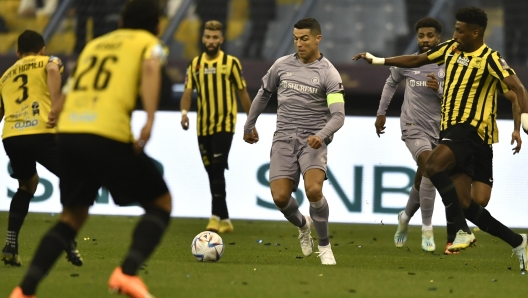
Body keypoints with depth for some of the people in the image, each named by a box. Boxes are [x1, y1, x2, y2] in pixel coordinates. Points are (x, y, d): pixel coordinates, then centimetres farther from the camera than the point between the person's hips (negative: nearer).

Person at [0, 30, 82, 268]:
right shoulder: (48, 61, 16)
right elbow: (53, 70, -10)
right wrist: (55, 104, -14)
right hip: (41, 133, -5)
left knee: (27, 186, 28)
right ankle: (69, 242, -2)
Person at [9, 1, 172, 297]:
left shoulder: (94, 45, 28)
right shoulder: (149, 43, 13)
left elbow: (67, 92, 26)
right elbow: (151, 67, -11)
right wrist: (150, 119, -20)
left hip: (68, 132, 5)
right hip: (109, 136, -5)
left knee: (73, 216, 21)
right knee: (161, 203, 12)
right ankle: (127, 272, -10)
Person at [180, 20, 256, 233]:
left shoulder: (231, 63, -3)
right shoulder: (195, 64, 7)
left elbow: (242, 93, 2)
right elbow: (188, 92, 2)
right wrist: (184, 111, -19)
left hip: (224, 125, -5)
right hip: (203, 127, 5)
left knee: (217, 170, -16)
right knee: (212, 173, 8)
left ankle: (216, 217, -17)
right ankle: (225, 221, 16)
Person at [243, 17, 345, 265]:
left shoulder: (328, 73, -6)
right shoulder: (282, 65, 6)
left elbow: (338, 116, -13)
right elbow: (263, 94, 23)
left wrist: (321, 135, -31)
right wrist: (249, 126, 29)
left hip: (313, 140, -3)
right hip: (284, 139, 3)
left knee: (313, 190, -26)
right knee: (280, 197, -11)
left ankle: (324, 247, -5)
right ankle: (302, 225, 25)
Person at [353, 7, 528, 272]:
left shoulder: (489, 59, -11)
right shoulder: (451, 49, 11)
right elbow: (417, 60, 22)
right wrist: (378, 61, 22)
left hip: (469, 129, -8)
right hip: (450, 128, 8)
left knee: (433, 166, -31)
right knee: (463, 203, 1)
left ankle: (462, 231, -24)